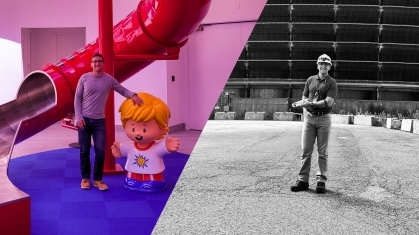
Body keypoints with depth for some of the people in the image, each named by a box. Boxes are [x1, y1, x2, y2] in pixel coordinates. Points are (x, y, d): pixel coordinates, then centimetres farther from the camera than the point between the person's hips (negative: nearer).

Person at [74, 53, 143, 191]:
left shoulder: (109, 79, 1)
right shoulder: (84, 78, -1)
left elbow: (122, 90, 1)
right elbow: (77, 98, 1)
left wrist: (133, 95, -22)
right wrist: (79, 117, -8)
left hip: (99, 120, 1)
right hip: (84, 119, -1)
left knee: (100, 150, -2)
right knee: (84, 150, 3)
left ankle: (98, 179, 10)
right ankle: (85, 178, 16)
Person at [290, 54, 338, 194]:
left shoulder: (332, 83, -1)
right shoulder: (310, 80, 12)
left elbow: (328, 102, -13)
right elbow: (304, 98, 15)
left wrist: (310, 103, -18)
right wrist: (306, 113, -3)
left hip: (324, 118, -3)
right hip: (309, 118, 3)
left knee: (322, 151, 2)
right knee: (306, 150, 2)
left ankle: (321, 181, 7)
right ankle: (303, 180, 7)